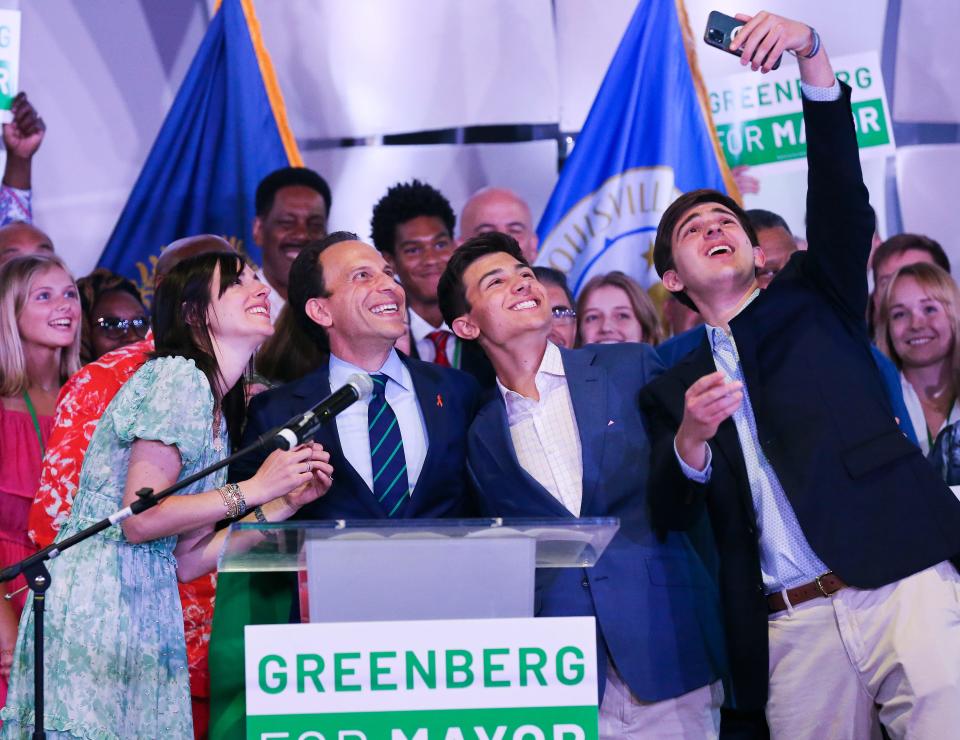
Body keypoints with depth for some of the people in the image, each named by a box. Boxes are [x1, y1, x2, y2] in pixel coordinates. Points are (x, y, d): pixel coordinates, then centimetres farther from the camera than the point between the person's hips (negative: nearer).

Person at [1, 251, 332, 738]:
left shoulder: (220, 413, 19)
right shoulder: (179, 377, -8)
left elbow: (186, 561, 12)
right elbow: (138, 518, -17)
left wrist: (286, 503, 8)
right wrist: (254, 489, -11)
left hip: (146, 609, 9)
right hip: (95, 602, -9)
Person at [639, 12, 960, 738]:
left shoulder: (812, 298, 17)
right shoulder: (672, 389, 20)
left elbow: (841, 194, 1)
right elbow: (671, 516, 8)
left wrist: (811, 55, -12)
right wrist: (690, 440, -13)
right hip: (794, 628, 2)